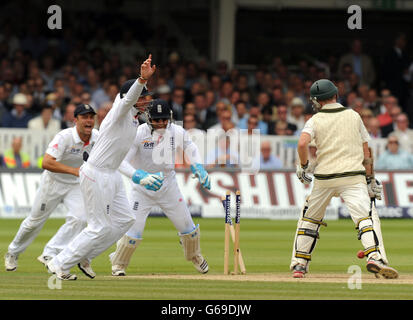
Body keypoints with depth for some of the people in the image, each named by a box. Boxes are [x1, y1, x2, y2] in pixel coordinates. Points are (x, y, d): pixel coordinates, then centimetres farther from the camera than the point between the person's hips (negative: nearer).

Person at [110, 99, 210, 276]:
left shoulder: (177, 132, -10)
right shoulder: (138, 134, -23)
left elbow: (190, 147, 12)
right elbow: (121, 161, -28)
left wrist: (199, 168, -2)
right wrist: (139, 176, -44)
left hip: (168, 185, 4)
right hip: (142, 188, -4)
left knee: (187, 226, 7)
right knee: (134, 227, -14)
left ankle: (194, 255, 38)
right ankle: (118, 264, 10)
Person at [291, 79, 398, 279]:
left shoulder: (315, 120, 5)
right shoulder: (353, 116, 11)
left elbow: (302, 143, -13)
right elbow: (365, 152, 11)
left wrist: (303, 166, 3)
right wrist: (370, 179, 16)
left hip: (324, 179, 1)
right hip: (353, 176, -1)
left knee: (310, 218, 21)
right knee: (367, 216, -14)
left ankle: (299, 264, 21)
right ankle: (375, 257, -38)